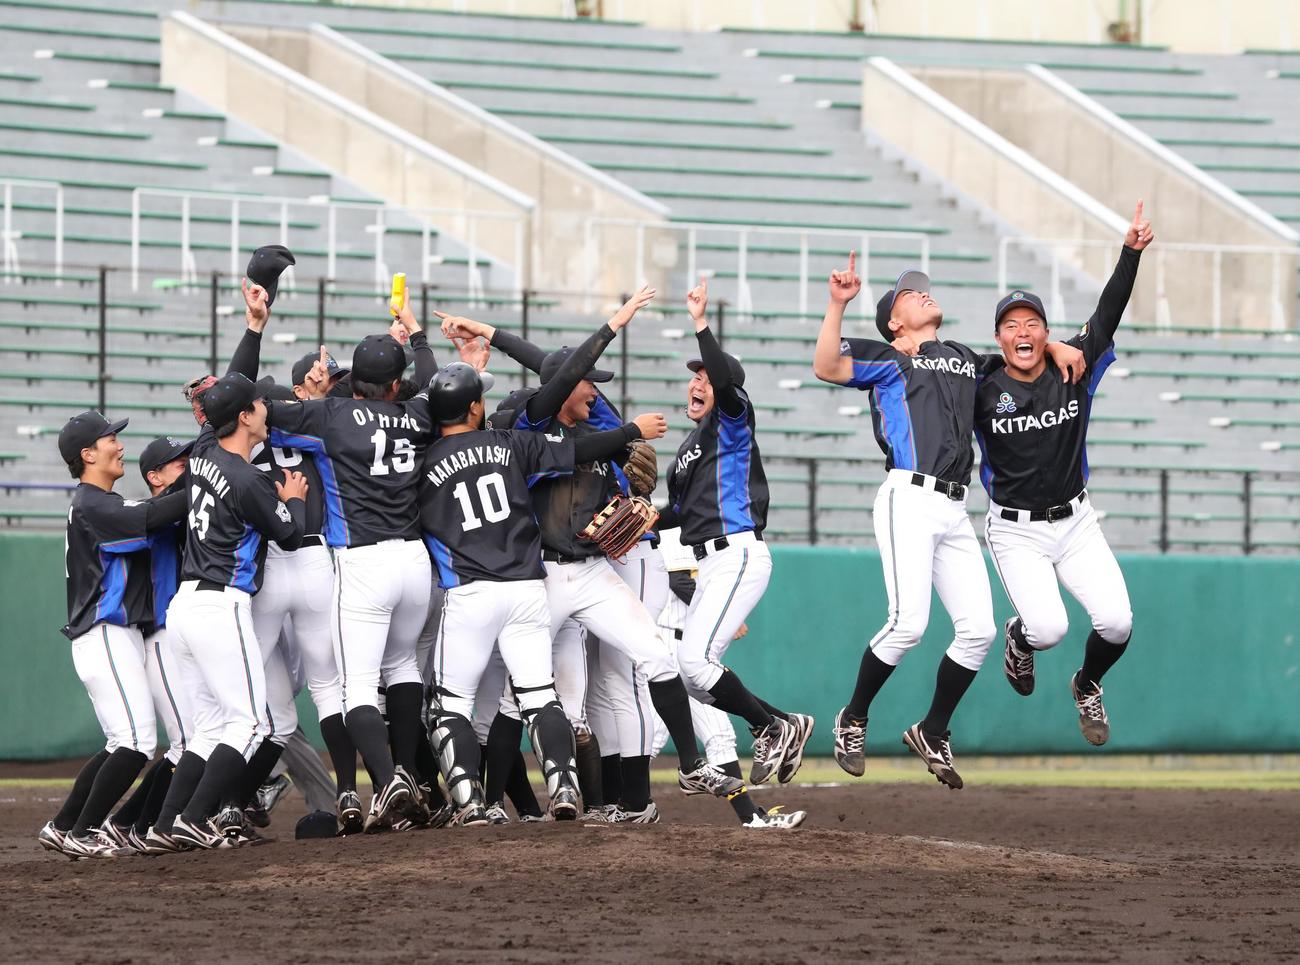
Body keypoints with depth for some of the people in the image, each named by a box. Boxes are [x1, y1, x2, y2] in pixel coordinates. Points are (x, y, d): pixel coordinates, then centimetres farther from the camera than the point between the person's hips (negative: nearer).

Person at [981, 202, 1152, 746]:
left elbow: (1108, 314, -8)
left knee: (1116, 622, -13)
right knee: (1048, 628, -22)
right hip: (1016, 532, -3)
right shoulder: (982, 389, -7)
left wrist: (1131, 253, -18)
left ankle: (1087, 688, 21)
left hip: (1075, 522, 3)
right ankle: (1018, 639, 19)